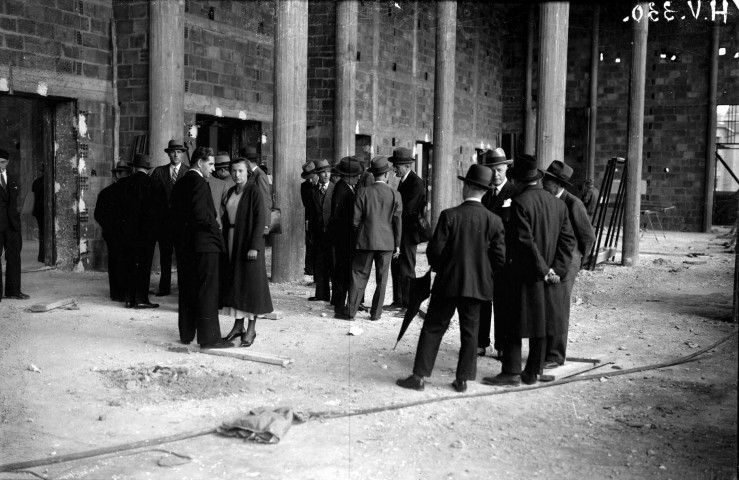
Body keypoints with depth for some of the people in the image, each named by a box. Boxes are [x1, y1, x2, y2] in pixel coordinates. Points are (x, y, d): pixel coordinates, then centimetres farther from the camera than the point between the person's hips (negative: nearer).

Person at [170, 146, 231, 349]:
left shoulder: (179, 184, 14)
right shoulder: (198, 182, -13)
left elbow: (174, 214, 15)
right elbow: (201, 214, -21)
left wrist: (179, 237, 17)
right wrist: (216, 230, -8)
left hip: (183, 244, 9)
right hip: (203, 243, -9)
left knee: (187, 289, 14)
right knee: (207, 291, -5)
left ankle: (186, 334, 21)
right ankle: (209, 337, -3)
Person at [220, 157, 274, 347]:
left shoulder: (254, 191, -9)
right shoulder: (231, 192, 11)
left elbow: (259, 220, -14)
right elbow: (226, 218, 15)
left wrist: (254, 246, -19)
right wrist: (224, 243, 8)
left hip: (248, 241, -7)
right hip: (231, 242, 7)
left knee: (250, 283, -1)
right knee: (234, 283, 9)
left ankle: (251, 329, 5)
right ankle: (238, 326, 19)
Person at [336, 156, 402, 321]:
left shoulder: (364, 192, -5)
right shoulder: (395, 195, -3)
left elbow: (355, 220, -4)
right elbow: (397, 222, 0)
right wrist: (397, 244, 7)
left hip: (366, 241, 0)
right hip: (387, 242, 1)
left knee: (359, 276, 5)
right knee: (381, 279, 9)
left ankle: (350, 312, 6)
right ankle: (376, 313, 13)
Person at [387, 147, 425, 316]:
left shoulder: (416, 183, -16)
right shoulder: (403, 181, 13)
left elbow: (408, 209, -22)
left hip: (408, 233, -9)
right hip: (399, 232, 9)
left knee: (406, 270, -4)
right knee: (396, 268, 15)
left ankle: (409, 305, 2)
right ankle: (398, 301, 25)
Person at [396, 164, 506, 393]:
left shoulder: (449, 215, -11)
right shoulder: (494, 221, -5)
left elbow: (435, 250, -11)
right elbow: (499, 257, -3)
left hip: (448, 282, -2)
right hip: (478, 285, 2)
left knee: (432, 328, 7)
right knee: (469, 332, 12)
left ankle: (419, 376, 9)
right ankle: (463, 379, 17)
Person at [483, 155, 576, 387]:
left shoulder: (520, 202, -14)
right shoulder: (558, 204, 7)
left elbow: (525, 241, -19)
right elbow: (568, 239, 3)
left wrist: (544, 270, -12)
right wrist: (557, 270, -1)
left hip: (524, 273, -6)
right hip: (547, 277, 6)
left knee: (514, 324, 3)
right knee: (541, 323, 12)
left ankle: (511, 372, 5)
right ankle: (533, 372, 19)